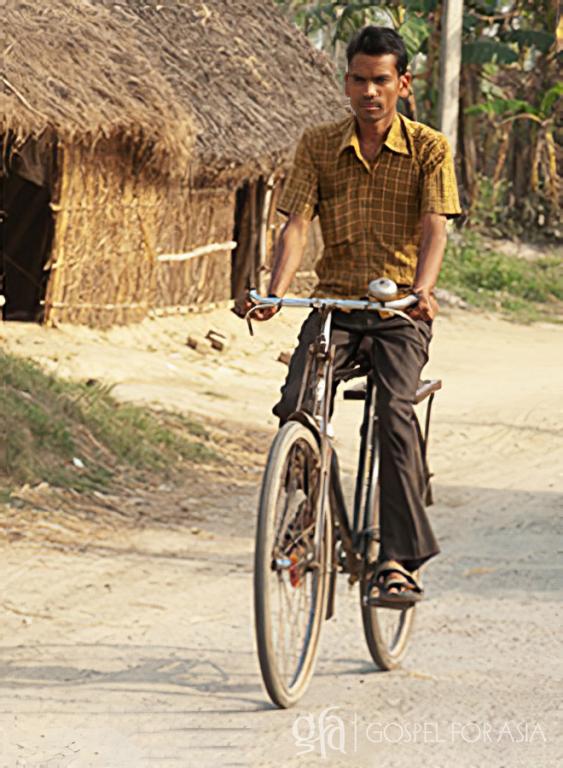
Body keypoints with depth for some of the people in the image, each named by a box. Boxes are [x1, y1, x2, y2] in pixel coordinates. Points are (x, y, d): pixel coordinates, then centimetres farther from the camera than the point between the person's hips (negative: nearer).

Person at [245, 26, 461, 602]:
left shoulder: (428, 149, -1)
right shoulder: (318, 146, 5)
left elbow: (434, 228, -13)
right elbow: (297, 224, -5)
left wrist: (422, 288, -33)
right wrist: (275, 291, -23)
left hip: (400, 311, -2)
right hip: (334, 302, 2)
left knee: (394, 409, -25)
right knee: (295, 407, -22)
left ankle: (399, 558, -23)